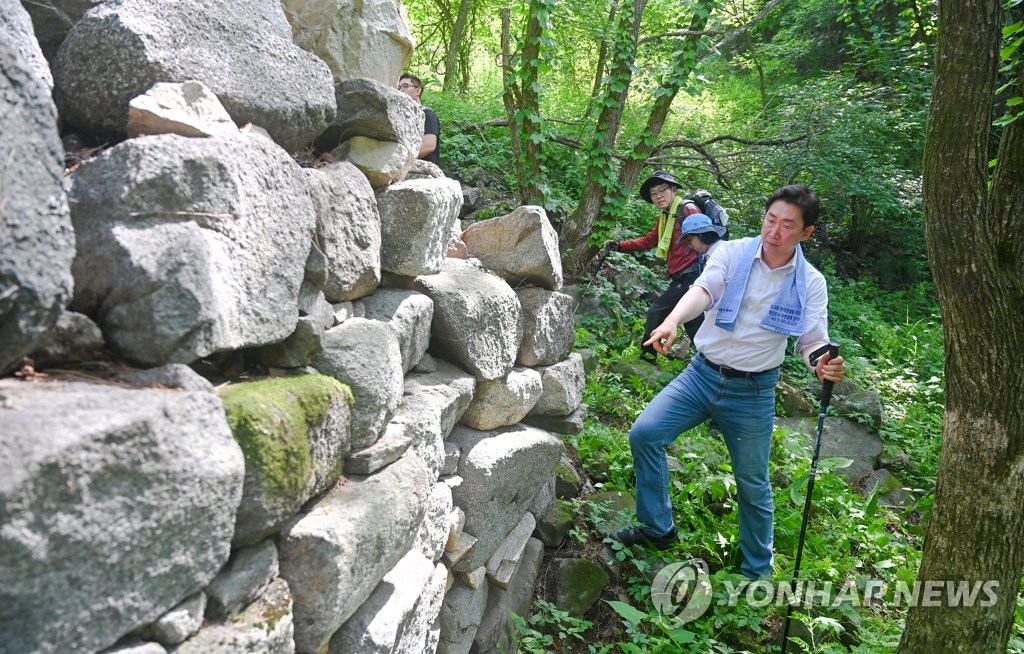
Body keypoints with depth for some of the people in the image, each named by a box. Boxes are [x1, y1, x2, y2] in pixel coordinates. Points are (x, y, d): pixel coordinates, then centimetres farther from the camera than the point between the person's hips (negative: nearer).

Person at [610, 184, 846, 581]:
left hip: (753, 392, -1)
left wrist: (823, 365, -33)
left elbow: (812, 340, -8)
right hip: (702, 373, 1)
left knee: (753, 486, 9)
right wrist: (673, 320, -46)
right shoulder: (732, 253, -7)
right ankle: (658, 528, 8)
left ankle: (757, 571, 32)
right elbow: (703, 290, -24)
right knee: (644, 433, -13)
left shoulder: (810, 283, -4)